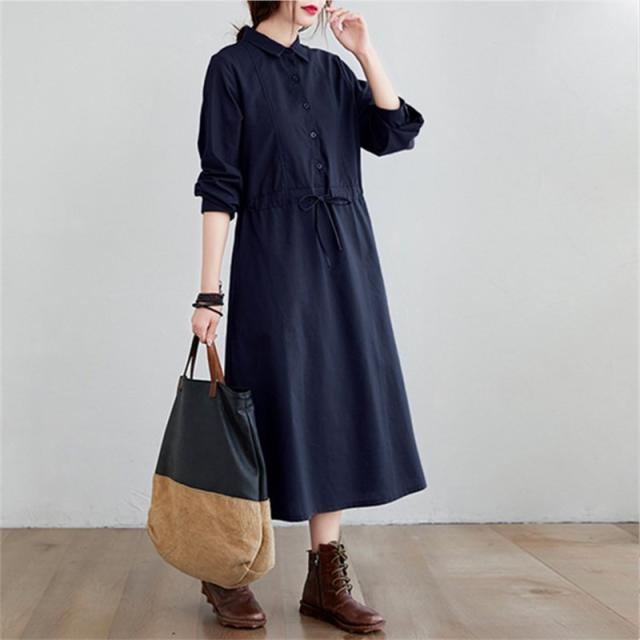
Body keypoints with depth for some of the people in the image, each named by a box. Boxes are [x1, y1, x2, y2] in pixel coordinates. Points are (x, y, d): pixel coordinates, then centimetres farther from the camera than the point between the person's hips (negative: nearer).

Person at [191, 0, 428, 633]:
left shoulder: (331, 69, 16)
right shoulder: (233, 66, 1)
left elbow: (395, 135, 5)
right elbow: (219, 185, -5)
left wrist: (366, 52, 1)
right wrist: (210, 291, -10)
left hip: (345, 259, 6)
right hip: (273, 259, -5)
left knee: (340, 406, 4)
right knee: (276, 407, -3)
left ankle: (326, 580, 15)